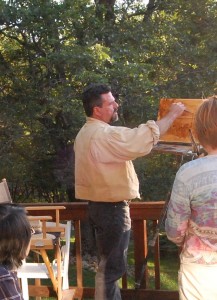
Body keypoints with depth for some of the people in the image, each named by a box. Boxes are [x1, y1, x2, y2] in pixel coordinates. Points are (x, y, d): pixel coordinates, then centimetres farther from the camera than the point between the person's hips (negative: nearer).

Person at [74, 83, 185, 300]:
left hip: (100, 205, 11)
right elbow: (143, 139, -26)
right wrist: (172, 115, -17)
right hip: (112, 208, -10)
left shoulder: (85, 133, 11)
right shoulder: (104, 135, -22)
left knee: (109, 263, 20)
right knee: (111, 266, -4)